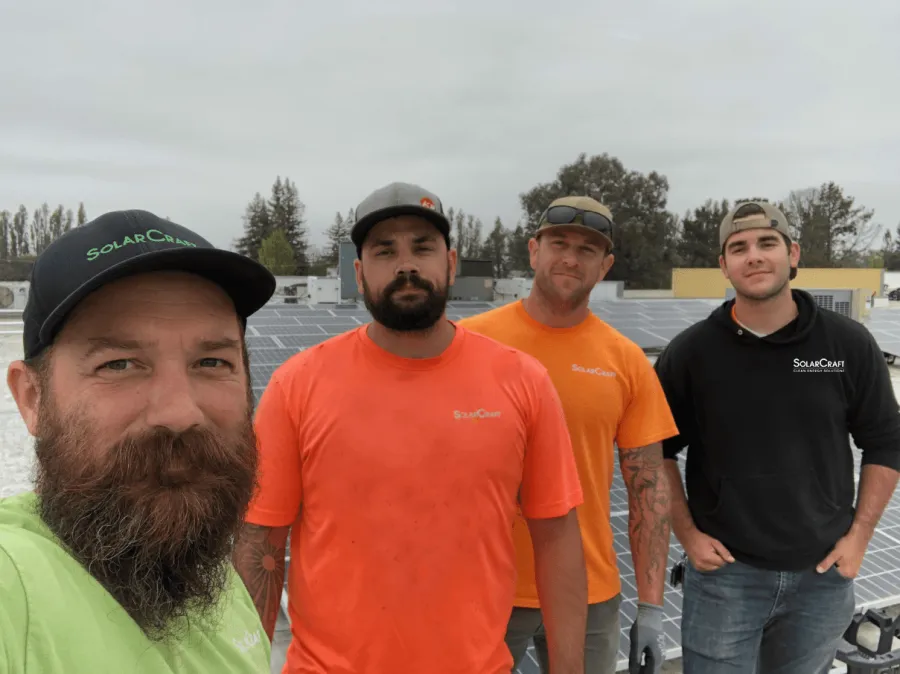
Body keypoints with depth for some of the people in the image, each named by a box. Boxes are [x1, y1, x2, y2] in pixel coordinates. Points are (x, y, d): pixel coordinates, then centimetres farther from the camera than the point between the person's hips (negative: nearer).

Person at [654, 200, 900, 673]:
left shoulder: (849, 344, -4)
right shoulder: (690, 352, -8)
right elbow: (658, 450, 0)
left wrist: (859, 535, 0)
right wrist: (687, 534, -5)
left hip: (823, 574, 2)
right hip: (723, 570, -2)